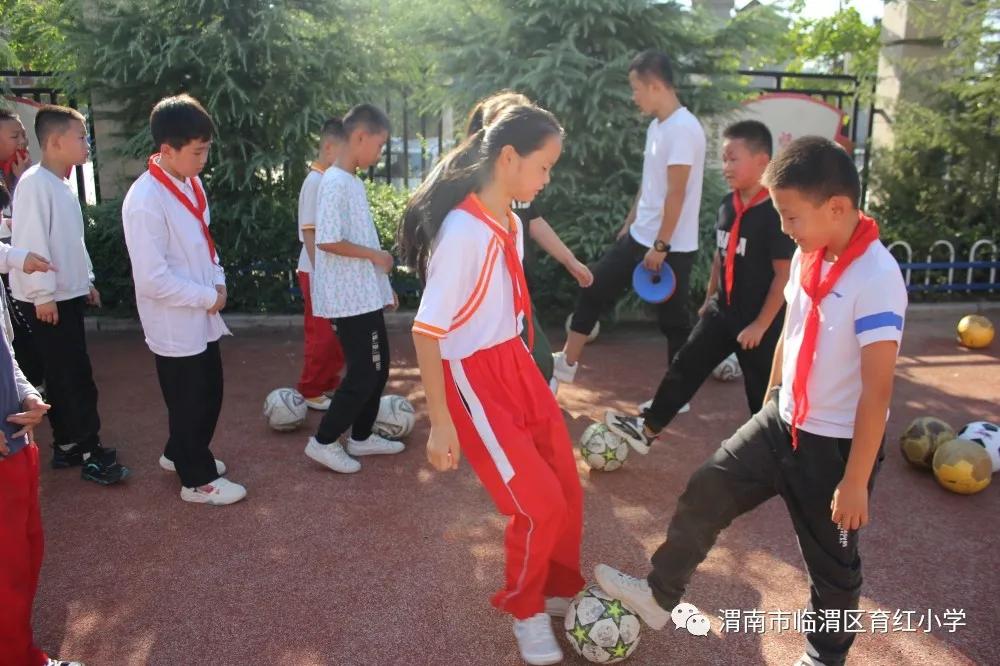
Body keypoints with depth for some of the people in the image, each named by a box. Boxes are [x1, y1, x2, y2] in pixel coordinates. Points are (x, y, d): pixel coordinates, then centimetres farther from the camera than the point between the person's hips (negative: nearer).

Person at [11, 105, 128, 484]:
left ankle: (66, 446, 25)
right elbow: (30, 242, -21)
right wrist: (43, 295, -21)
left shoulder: (62, 184, 14)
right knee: (76, 378, -4)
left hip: (68, 296, 9)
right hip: (47, 300, -9)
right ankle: (90, 453, 5)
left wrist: (85, 281, 22)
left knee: (64, 377, 15)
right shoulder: (35, 183, -16)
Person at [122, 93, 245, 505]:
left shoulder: (190, 183, 4)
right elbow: (152, 280, -26)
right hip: (174, 324, -9)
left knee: (209, 393, 21)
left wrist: (218, 281, 1)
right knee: (190, 402, 7)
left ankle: (179, 455, 44)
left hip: (202, 317, 9)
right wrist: (208, 297, -17)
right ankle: (198, 480, 26)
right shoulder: (145, 201, -23)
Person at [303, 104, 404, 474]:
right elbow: (328, 241, -25)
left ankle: (361, 437, 27)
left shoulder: (353, 181, 13)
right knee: (364, 373, -3)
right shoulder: (336, 183, -17)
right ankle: (324, 442, 10)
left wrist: (383, 285, 19)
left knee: (377, 367, 15)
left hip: (366, 295, 10)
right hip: (351, 299, -10)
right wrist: (376, 255, -14)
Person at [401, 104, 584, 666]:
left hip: (517, 365, 8)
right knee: (541, 504, -4)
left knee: (569, 490, 12)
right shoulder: (464, 231, -22)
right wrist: (440, 424, -17)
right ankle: (525, 610, 25)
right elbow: (427, 333, -20)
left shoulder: (512, 223, 4)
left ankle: (561, 591, 38)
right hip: (474, 380, -8)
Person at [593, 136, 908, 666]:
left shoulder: (877, 278, -24)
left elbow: (877, 390, -23)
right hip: (783, 421, 7)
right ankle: (660, 595, 28)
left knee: (831, 560, 13)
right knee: (707, 491, 10)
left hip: (836, 444, -7)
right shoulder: (807, 256, -1)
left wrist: (856, 480, -20)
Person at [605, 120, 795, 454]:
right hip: (723, 310, 7)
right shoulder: (727, 204, 2)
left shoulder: (775, 213, -19)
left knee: (761, 390, 8)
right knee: (685, 366, 8)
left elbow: (784, 274, -18)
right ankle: (647, 429, 17)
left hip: (759, 321, -7)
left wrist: (760, 325, -16)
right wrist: (709, 299, 18)